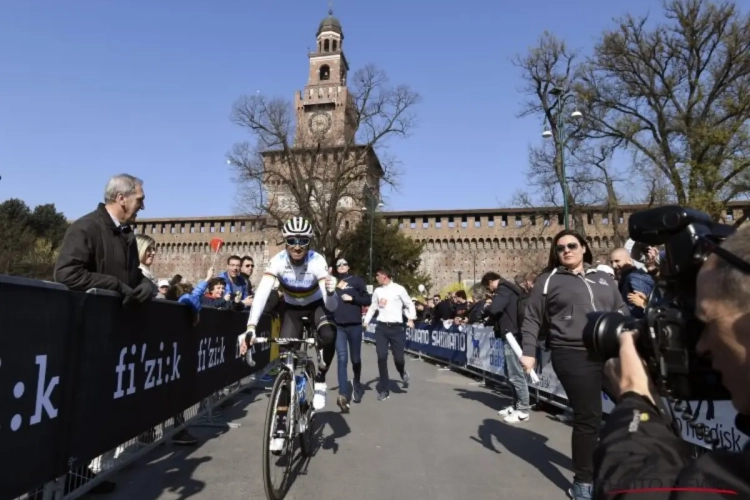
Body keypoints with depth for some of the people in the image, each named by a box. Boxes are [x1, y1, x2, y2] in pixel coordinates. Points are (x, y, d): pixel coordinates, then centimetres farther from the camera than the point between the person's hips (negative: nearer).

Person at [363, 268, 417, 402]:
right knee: (382, 357, -3)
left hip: (396, 327, -3)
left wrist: (411, 319, -7)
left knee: (398, 357, -2)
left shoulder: (399, 289, -3)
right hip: (381, 327, 3)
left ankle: (403, 373, 37)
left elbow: (410, 305, 5)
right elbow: (372, 307, 16)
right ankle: (383, 389, 10)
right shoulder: (377, 291, 8)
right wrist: (365, 321, 7)